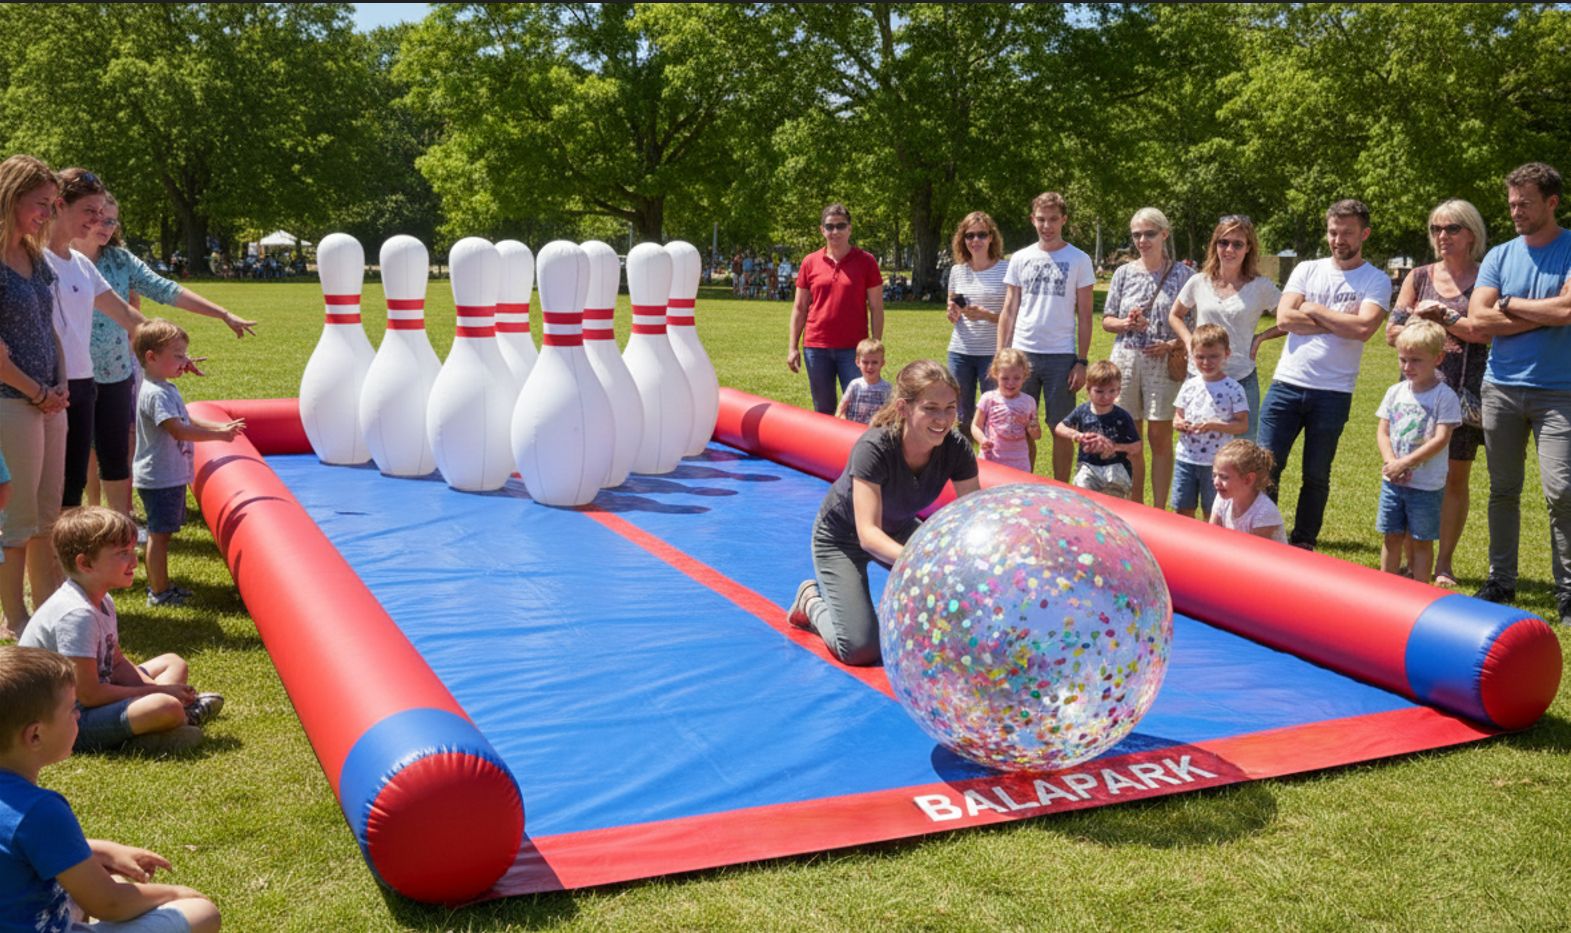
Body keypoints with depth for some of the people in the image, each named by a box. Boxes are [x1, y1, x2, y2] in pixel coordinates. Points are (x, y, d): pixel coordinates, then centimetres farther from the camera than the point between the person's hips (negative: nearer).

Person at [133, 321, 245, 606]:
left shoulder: (165, 389, 13)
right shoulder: (156, 394, -21)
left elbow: (188, 421, 20)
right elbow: (179, 430, -30)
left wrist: (220, 427, 9)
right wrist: (218, 435, -27)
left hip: (170, 477, 11)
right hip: (159, 479, -11)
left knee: (161, 533, 17)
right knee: (158, 534, -2)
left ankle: (158, 586, 27)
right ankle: (159, 592, 6)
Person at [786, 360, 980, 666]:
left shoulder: (956, 450, -23)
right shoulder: (874, 449, -36)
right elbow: (868, 534, -43)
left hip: (899, 531, 5)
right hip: (842, 536, -5)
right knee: (861, 650, -14)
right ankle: (812, 601, 14)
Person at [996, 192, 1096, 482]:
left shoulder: (1079, 260, 2)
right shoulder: (1020, 259, 8)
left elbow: (1084, 316, 1)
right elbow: (1009, 311, 9)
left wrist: (1081, 362, -5)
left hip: (1061, 356, -2)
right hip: (1022, 352, 2)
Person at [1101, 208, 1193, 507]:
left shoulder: (1182, 274, 1)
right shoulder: (1124, 273, 8)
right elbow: (1106, 320, 10)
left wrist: (1172, 344, -15)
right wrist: (1127, 324, -10)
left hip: (1164, 363, -3)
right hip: (1126, 361, 3)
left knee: (1160, 438, 0)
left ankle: (1159, 511, 8)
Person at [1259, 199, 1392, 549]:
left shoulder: (1376, 281, 2)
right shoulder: (1307, 270, 9)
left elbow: (1364, 327, -16)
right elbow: (1284, 318, -5)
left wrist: (1314, 310, -6)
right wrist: (1339, 322, -7)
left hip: (1333, 392, -2)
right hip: (1287, 384, 2)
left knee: (1317, 476, 8)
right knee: (1265, 468, -1)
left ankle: (1302, 545, 20)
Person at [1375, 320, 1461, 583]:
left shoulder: (1444, 396, -9)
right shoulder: (1395, 392, 6)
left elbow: (1441, 439, -16)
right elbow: (1382, 432, 5)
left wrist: (1404, 463, -19)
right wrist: (1390, 462, -13)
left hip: (1427, 484, -4)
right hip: (1392, 481, 4)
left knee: (1421, 541, 4)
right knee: (1392, 537, 11)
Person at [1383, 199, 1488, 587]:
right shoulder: (1419, 277, 10)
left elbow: (1488, 330, -11)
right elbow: (1392, 331, 6)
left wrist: (1442, 316, -9)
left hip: (1465, 391, -2)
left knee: (1456, 476, 2)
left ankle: (1444, 563, 11)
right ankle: (1411, 561, 8)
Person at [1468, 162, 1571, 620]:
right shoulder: (1499, 256, 9)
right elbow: (1479, 317, -4)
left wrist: (1509, 303, -5)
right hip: (1502, 387, 4)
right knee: (1503, 489, 10)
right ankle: (1501, 579, 20)